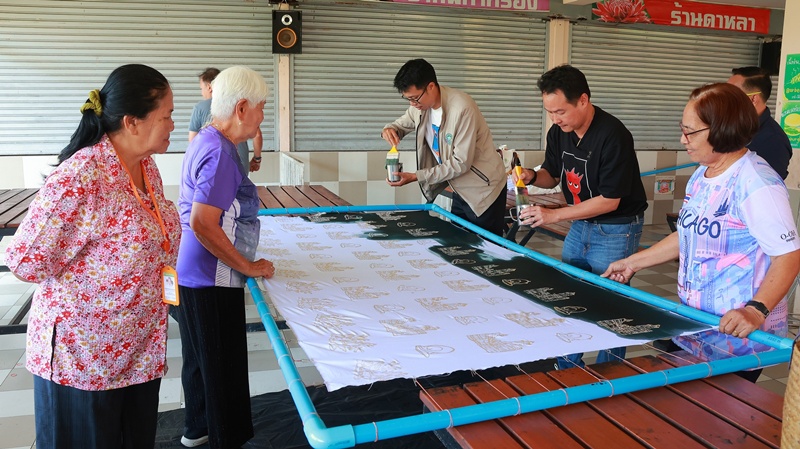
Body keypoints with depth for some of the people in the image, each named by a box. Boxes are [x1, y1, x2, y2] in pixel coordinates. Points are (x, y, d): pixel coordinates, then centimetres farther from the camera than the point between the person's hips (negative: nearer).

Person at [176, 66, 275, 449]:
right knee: (223, 364, 4)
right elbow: (203, 224, -28)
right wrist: (249, 267, -19)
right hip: (211, 280, -10)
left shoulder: (205, 141, 9)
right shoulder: (220, 153, -22)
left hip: (193, 273, 10)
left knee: (200, 357, 23)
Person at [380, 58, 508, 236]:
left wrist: (416, 177, -25)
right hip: (461, 190, 7)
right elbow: (401, 124, 14)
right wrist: (389, 129, -12)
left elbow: (461, 163, -26)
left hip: (483, 190, -7)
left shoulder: (462, 108, -27)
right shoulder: (420, 105, -3)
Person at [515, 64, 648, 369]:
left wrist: (553, 215, -24)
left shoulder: (613, 136, -24)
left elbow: (609, 200, -23)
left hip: (616, 229, -7)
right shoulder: (558, 132, -1)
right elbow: (552, 175, 14)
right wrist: (533, 177, -10)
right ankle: (568, 370, 26)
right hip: (580, 225, 7)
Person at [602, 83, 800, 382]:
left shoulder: (756, 184, -20)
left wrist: (756, 310, -34)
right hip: (694, 323, 8)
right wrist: (632, 263, 17)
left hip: (737, 335, -8)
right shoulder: (701, 176, 7)